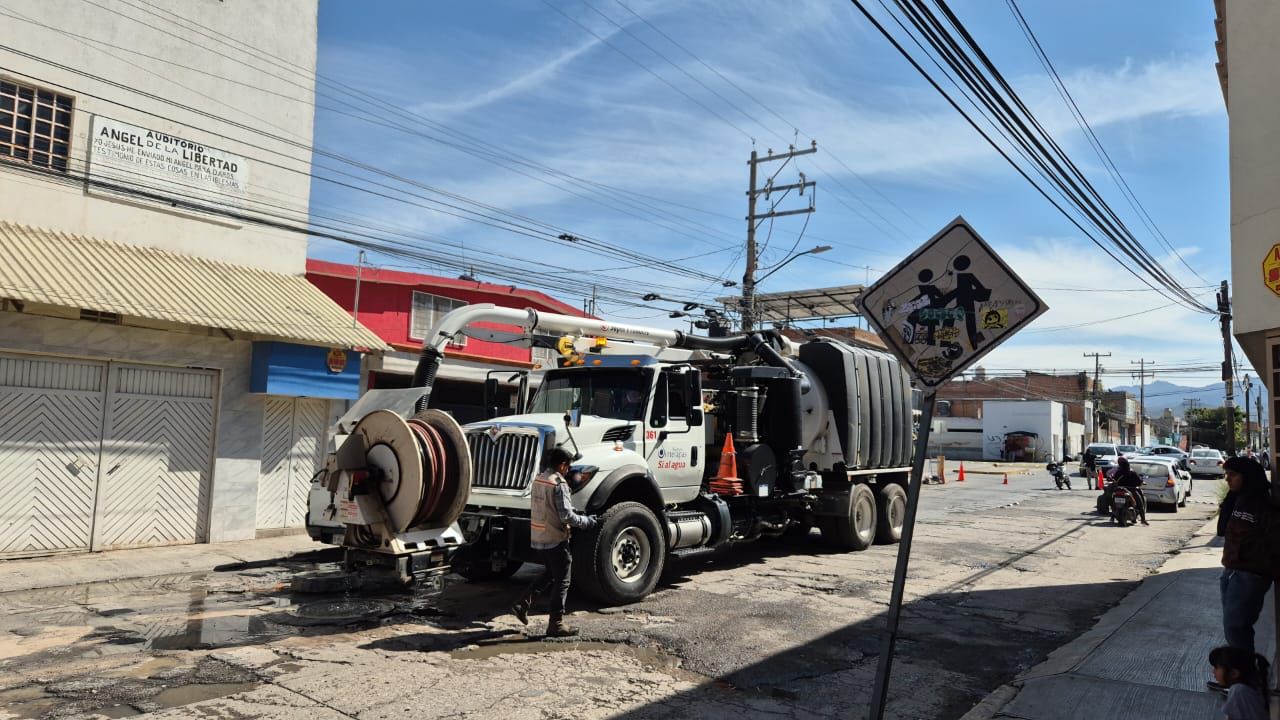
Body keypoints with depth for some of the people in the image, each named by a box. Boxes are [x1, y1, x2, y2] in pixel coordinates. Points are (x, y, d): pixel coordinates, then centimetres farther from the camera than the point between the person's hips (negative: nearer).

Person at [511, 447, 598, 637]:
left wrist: (573, 513, 18)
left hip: (537, 538, 9)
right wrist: (587, 521, -8)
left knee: (550, 575, 24)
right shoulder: (559, 484, -19)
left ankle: (523, 605, 18)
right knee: (562, 582, 3)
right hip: (555, 539, -9)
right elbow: (566, 516, -22)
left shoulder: (539, 480, 8)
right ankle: (556, 624, 7)